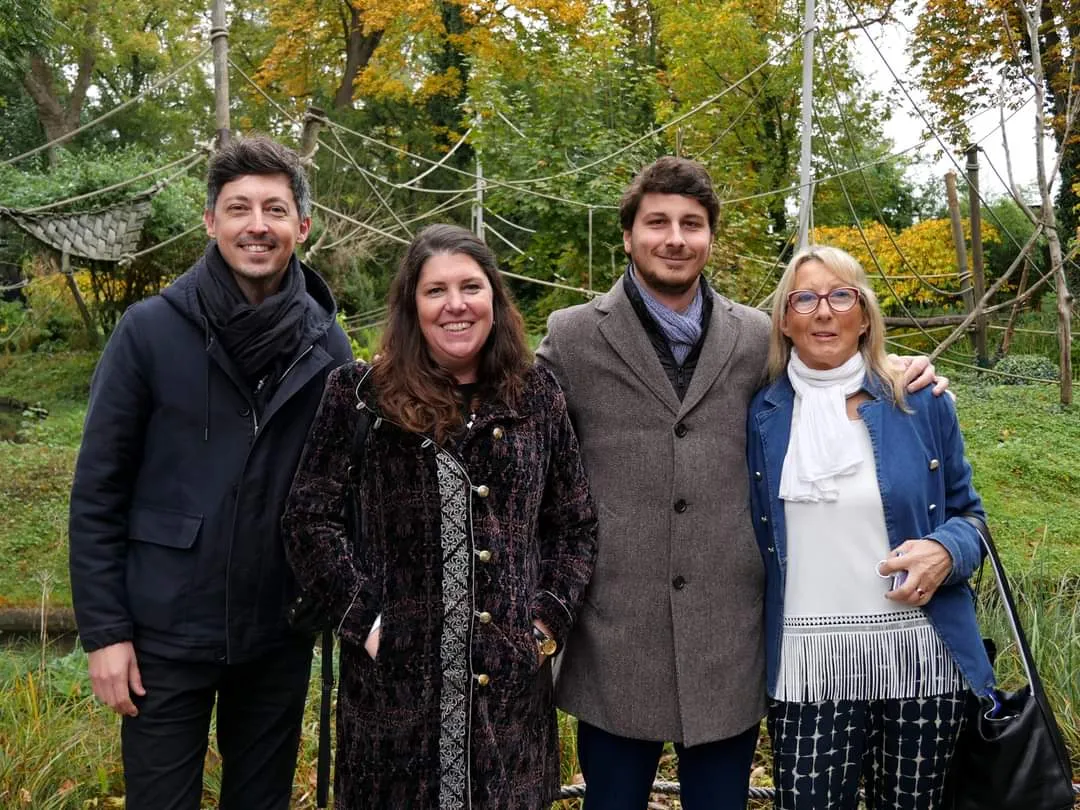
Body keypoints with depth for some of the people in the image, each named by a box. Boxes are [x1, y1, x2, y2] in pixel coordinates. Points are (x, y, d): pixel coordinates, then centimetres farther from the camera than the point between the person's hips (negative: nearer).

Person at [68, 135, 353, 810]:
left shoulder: (327, 343, -1)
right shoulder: (151, 331, -7)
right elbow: (98, 491, -5)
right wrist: (104, 629, -8)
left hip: (282, 636, 2)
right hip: (167, 634, -2)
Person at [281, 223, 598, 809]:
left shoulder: (536, 396, 6)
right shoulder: (363, 394, -2)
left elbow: (575, 524, 11)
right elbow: (308, 518, -2)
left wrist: (550, 622, 1)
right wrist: (364, 619, -9)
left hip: (509, 676, 2)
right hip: (395, 671, -2)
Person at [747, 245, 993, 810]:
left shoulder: (922, 403, 0)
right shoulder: (761, 415, 2)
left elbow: (967, 514, 8)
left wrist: (944, 552, -14)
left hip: (921, 658, 0)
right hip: (806, 667, 0)